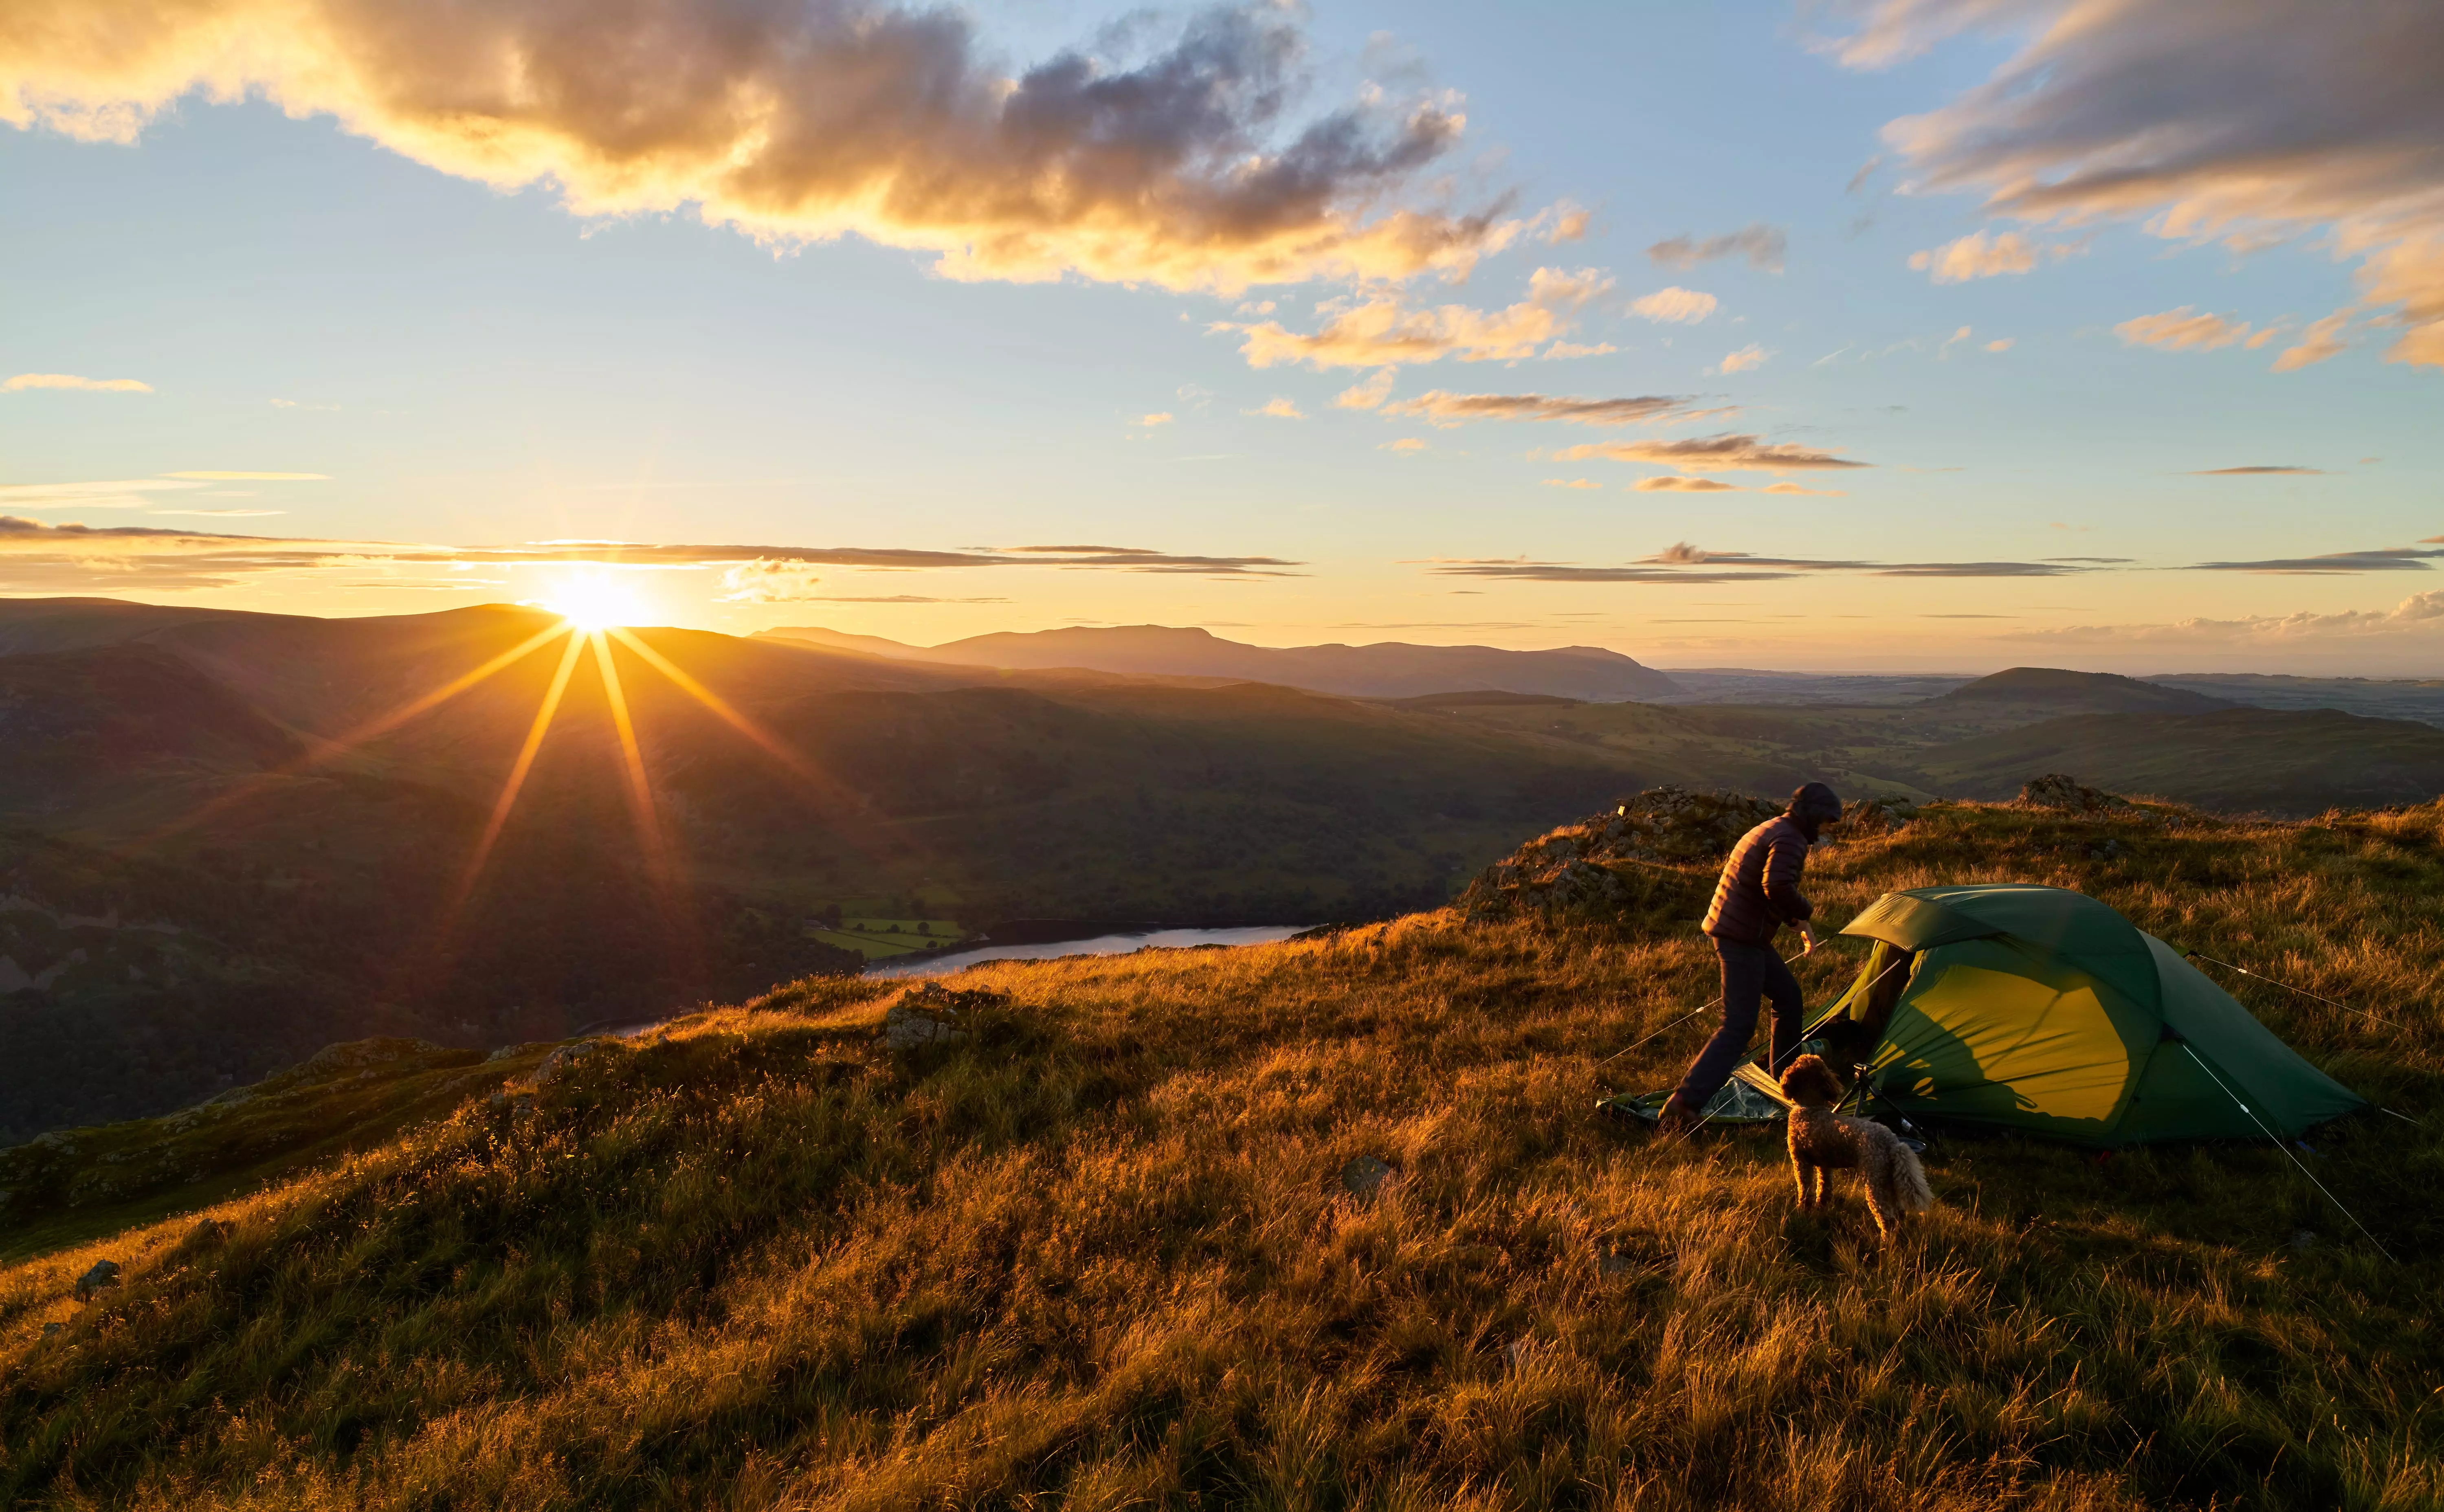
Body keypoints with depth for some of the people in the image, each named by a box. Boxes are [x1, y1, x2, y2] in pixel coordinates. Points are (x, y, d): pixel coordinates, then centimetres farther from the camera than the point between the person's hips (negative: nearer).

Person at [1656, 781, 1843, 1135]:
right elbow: (1778, 887, -33)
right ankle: (1683, 1105, -17)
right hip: (1742, 938, -10)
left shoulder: (1771, 830, 18)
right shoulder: (1790, 839, -15)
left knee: (1788, 996, 24)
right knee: (1738, 1027, -10)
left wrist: (1799, 924, 19)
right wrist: (1805, 914, -14)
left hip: (1731, 930, 10)